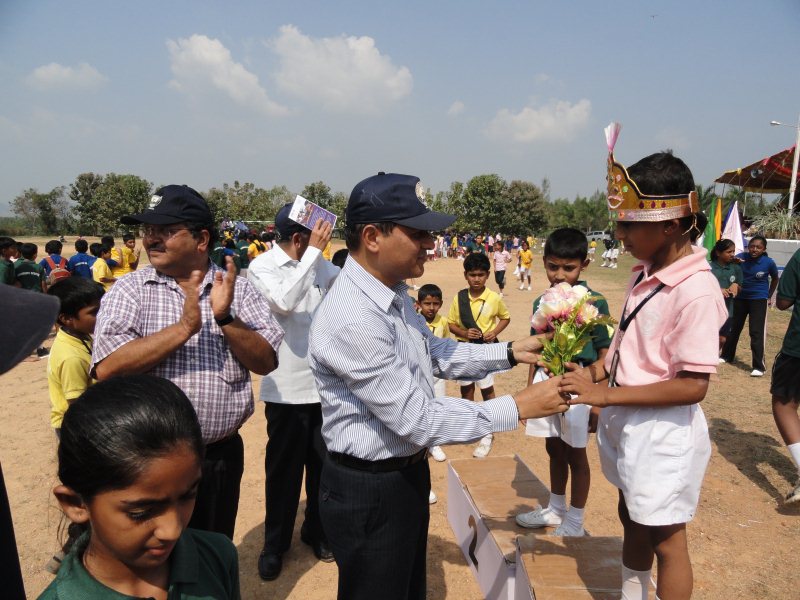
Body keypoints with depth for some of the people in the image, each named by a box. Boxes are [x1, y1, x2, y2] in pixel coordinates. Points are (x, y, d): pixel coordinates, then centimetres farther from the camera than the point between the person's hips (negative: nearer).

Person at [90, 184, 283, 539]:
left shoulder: (238, 289, 0)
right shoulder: (128, 290, -3)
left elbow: (266, 362, -6)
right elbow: (107, 367, -16)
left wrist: (225, 317, -20)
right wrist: (184, 327, -23)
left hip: (222, 454, 2)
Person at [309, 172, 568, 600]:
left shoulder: (393, 292, 0)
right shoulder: (352, 321, -31)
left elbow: (435, 354, 11)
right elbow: (418, 421, -28)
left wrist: (510, 352, -1)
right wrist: (518, 408, -22)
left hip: (406, 473, 9)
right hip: (369, 491, -8)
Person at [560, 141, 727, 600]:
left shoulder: (696, 290, -25)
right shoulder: (644, 274, 0)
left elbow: (693, 387, -25)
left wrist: (605, 394, -25)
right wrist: (593, 372, -4)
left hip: (664, 432, -8)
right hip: (627, 423, 9)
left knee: (665, 537, 12)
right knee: (632, 519, 27)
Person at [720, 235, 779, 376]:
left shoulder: (769, 263, -12)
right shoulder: (741, 257, -11)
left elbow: (775, 279, 6)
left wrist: (769, 296, 12)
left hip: (759, 300, -3)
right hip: (740, 298, 3)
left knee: (756, 332, -8)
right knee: (734, 328, 16)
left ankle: (759, 366, -4)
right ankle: (726, 356, 34)